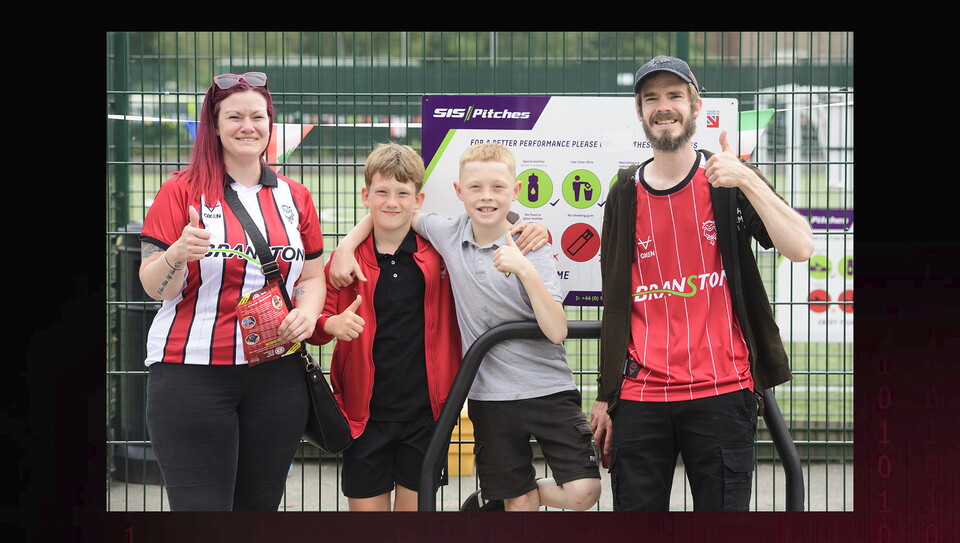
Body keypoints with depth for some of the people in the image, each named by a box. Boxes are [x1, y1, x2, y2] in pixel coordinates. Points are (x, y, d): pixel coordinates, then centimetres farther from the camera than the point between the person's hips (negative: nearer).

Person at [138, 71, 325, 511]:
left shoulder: (294, 197, 13)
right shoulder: (181, 191, 0)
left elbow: (311, 276, 19)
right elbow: (155, 287, -4)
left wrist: (308, 311, -3)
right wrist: (179, 253, -25)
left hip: (276, 374, 4)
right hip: (191, 373, -4)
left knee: (260, 506, 7)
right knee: (201, 508, -8)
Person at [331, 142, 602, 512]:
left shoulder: (532, 249, -9)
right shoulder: (448, 235, -1)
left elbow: (556, 331, -17)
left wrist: (525, 270, -26)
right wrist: (347, 244, -1)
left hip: (548, 390, -2)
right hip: (490, 395, 2)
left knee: (583, 493, -13)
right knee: (519, 503, 4)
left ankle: (493, 501, 11)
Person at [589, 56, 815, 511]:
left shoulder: (728, 182, 2)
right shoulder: (625, 195, 10)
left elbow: (800, 248, -13)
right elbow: (614, 305, 14)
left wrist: (747, 180, -24)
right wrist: (604, 396, 11)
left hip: (721, 392, -2)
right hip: (640, 396, 2)